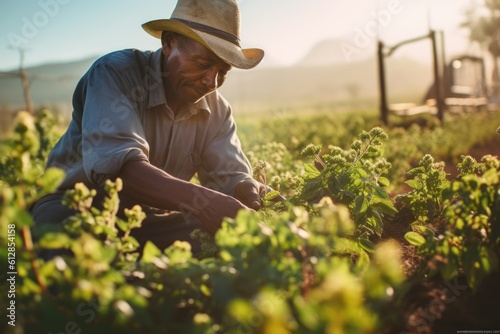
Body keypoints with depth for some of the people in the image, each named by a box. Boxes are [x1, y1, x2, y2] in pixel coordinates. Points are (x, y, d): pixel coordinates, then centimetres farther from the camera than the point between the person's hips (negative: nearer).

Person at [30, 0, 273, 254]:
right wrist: (200, 199, -50)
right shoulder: (114, 73, -20)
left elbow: (231, 177, -6)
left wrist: (252, 193, -32)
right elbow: (113, 165, -35)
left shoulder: (217, 110, 0)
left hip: (152, 219, 5)